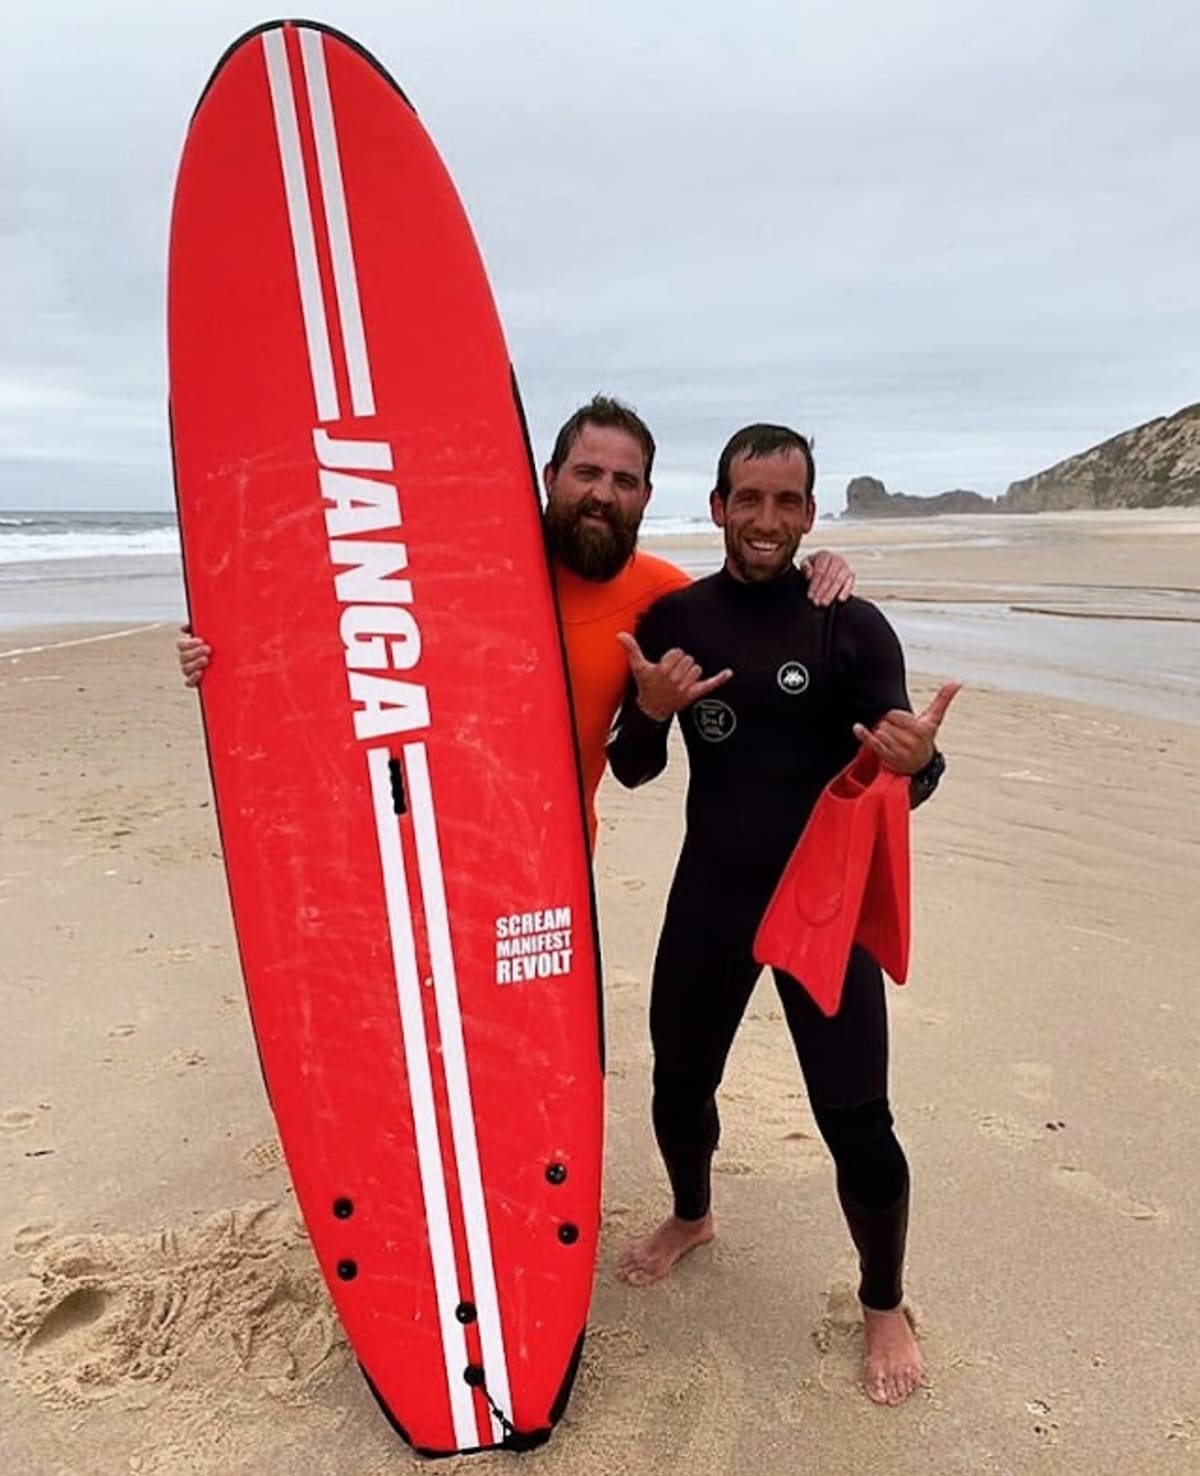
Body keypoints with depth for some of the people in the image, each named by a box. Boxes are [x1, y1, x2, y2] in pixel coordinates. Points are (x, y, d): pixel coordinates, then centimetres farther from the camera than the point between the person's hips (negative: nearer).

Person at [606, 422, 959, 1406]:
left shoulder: (854, 627, -10)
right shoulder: (672, 620, -1)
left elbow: (895, 786, -11)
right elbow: (632, 772, 2)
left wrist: (916, 762, -35)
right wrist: (650, 712, -19)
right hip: (710, 891, 3)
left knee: (857, 1124, -1)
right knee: (678, 1083, 17)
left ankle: (884, 1306, 29)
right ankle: (691, 1215, 50)